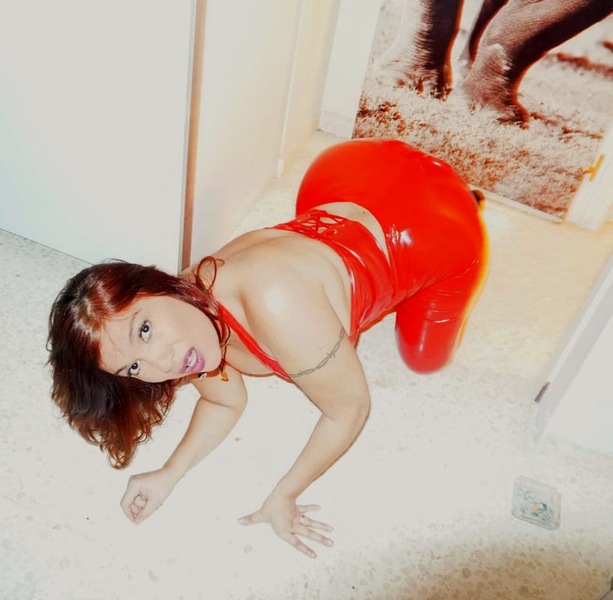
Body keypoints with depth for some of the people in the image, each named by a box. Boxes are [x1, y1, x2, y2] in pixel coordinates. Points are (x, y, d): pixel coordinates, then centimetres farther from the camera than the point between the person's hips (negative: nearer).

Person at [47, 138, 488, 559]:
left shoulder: (275, 305, -43)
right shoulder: (188, 318, -20)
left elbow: (351, 409, -27)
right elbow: (225, 402, -1)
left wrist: (283, 496, -14)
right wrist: (169, 475, -13)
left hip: (434, 217, -4)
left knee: (425, 359, 22)